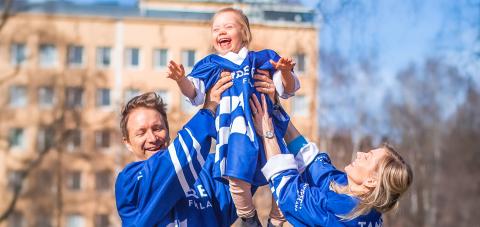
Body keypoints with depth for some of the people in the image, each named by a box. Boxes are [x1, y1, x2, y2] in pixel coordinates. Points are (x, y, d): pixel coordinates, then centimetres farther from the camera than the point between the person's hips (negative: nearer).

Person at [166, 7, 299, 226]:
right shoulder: (212, 65, 15)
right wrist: (181, 79, -13)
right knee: (238, 179, -16)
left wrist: (285, 72, -10)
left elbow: (287, 89, 13)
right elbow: (194, 93, 8)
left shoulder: (262, 59, 14)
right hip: (237, 128, -1)